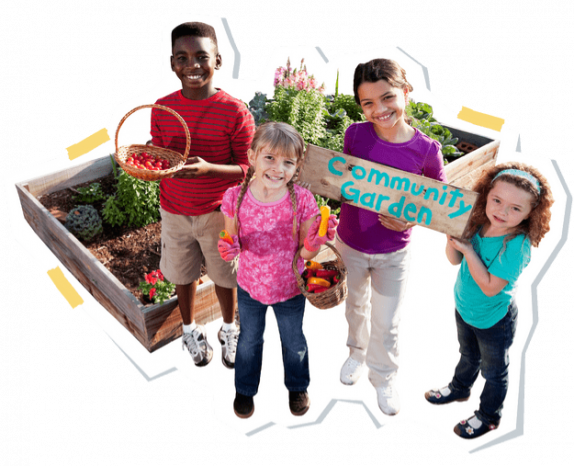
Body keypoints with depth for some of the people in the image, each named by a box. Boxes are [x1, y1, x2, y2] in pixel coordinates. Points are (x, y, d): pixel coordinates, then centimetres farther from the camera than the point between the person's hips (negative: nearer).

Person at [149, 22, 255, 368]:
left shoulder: (235, 111, -16)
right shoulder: (162, 108, -5)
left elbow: (249, 168, -13)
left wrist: (208, 168, -30)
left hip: (219, 212, -2)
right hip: (175, 211, 3)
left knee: (224, 274, 15)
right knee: (182, 274, 18)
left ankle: (230, 329, 43)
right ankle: (190, 329, 45)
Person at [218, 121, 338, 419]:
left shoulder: (302, 201, -23)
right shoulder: (235, 198, -20)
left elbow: (304, 253, -14)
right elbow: (232, 243, -7)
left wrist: (314, 244, -36)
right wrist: (230, 250, -29)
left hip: (290, 288, 0)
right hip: (249, 286, 1)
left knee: (293, 341, 25)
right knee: (249, 340, 26)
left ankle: (297, 386, 55)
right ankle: (245, 389, 54)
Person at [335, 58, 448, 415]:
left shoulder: (426, 150, -18)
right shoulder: (355, 135, -15)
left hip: (393, 253, -1)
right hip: (350, 245, 2)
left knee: (386, 323, 15)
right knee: (356, 307, 26)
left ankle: (384, 377, 43)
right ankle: (358, 352, 56)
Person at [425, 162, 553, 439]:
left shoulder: (516, 245, -33)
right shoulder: (477, 224, -15)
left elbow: (490, 287, -31)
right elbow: (454, 260, -5)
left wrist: (468, 250, -33)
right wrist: (452, 234, -24)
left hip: (494, 320, -6)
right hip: (464, 308, 6)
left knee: (493, 371, 21)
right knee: (468, 355, 33)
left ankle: (488, 416, 45)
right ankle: (459, 388, 60)